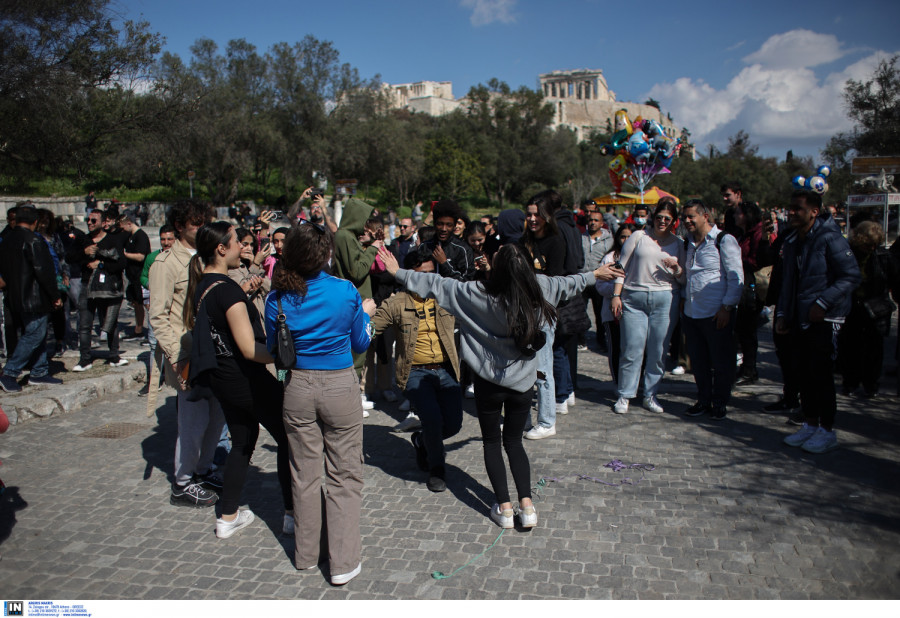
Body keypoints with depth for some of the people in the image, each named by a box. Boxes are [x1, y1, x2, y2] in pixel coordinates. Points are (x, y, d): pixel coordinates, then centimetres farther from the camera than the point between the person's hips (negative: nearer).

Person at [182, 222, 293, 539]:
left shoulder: (201, 285, 4)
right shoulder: (227, 289, -23)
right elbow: (250, 349, -25)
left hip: (221, 378, 9)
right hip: (245, 378, -9)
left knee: (243, 441, 21)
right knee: (287, 438, 5)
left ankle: (228, 518, 28)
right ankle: (292, 514, 13)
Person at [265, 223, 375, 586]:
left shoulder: (278, 299, -6)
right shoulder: (346, 292, -12)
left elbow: (273, 350, 7)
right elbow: (360, 344, 1)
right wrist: (365, 314, 17)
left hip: (297, 389, 3)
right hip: (340, 386, -3)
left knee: (305, 474, 16)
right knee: (344, 475, 8)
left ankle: (306, 554, 31)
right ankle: (343, 562, 13)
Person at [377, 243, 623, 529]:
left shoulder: (481, 294, -20)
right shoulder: (539, 289, -11)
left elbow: (438, 285, -12)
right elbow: (568, 284, 9)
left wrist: (398, 272, 0)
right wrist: (595, 274, 30)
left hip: (490, 381, -3)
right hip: (523, 381, 3)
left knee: (492, 443, 16)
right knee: (514, 442, 20)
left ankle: (504, 507, 13)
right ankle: (527, 505, 11)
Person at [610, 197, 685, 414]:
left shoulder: (678, 244, 13)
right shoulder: (639, 236, 8)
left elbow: (684, 279, 14)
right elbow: (622, 267, 6)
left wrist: (677, 268, -8)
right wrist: (616, 295, -1)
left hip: (665, 300, 2)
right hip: (634, 299, -2)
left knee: (658, 351, 4)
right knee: (632, 350, -3)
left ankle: (650, 395, 17)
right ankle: (624, 395, 8)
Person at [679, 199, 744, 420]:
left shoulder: (724, 241, -6)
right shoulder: (689, 243, 15)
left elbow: (736, 278, -9)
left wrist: (726, 307, -14)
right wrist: (684, 300, 11)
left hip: (717, 314, -6)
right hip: (691, 312, 6)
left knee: (721, 362, 5)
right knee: (698, 361, 12)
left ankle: (719, 403, 18)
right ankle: (703, 400, 26)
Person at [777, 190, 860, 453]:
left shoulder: (830, 238, -12)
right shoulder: (791, 242, 12)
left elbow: (852, 276, -14)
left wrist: (822, 303, -19)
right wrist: (782, 314, 13)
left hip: (824, 320, -7)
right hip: (799, 319, 7)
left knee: (821, 374, -3)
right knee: (804, 373, 11)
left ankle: (827, 431, 10)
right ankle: (810, 425, 24)